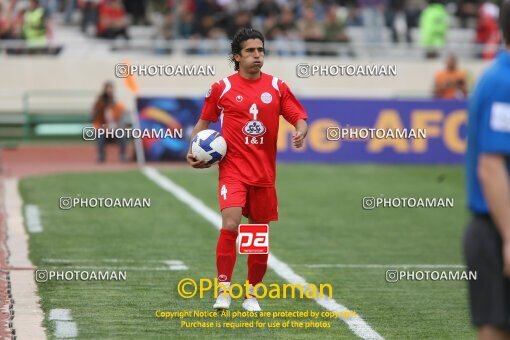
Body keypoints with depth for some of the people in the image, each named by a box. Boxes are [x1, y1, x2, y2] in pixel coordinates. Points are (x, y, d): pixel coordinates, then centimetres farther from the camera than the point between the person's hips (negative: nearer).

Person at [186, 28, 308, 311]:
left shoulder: (277, 87, 5)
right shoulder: (222, 88, 1)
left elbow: (299, 117, 4)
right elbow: (205, 121, 13)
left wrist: (301, 131, -18)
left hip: (265, 172, 3)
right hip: (233, 169, -3)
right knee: (230, 224, -22)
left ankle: (252, 295, 23)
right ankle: (224, 290, -13)